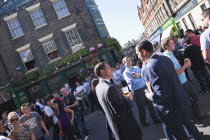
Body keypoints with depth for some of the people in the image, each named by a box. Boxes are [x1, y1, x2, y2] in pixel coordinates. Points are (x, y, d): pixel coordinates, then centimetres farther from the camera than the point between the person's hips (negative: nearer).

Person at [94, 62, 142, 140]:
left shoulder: (98, 87, 2)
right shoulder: (110, 88, -29)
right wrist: (129, 99, -12)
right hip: (126, 127, -9)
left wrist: (124, 98, 5)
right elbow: (122, 110, -29)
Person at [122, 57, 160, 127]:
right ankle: (143, 122, 29)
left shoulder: (136, 67, 8)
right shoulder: (125, 73, -9)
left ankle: (155, 118, 27)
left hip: (144, 87, 4)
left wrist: (138, 75, -18)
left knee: (150, 104, 11)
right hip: (137, 92, -4)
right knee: (142, 107, 9)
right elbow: (132, 81, -22)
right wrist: (141, 77, -9)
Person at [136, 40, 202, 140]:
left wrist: (150, 96, -10)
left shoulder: (151, 67, -28)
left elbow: (161, 95, -30)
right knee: (187, 123, 32)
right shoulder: (165, 58, -1)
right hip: (181, 102, 8)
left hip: (171, 110, -8)